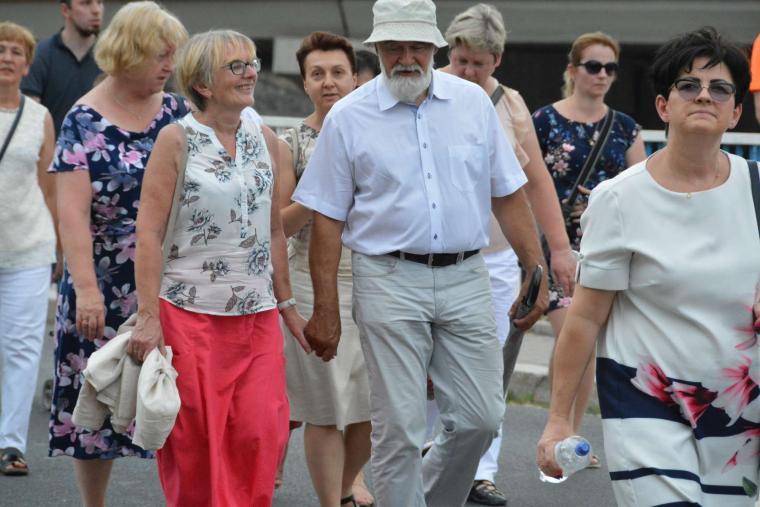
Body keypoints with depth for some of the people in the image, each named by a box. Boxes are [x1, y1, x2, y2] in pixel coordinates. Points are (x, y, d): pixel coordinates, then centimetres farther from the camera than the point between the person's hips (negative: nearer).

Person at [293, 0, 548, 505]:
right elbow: (328, 221, 1)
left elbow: (508, 195, 11)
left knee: (481, 417, 4)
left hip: (465, 278, 3)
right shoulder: (349, 117, 0)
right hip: (390, 280, -3)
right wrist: (326, 312, -2)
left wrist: (536, 272, 6)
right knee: (399, 427, -3)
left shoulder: (474, 102, 7)